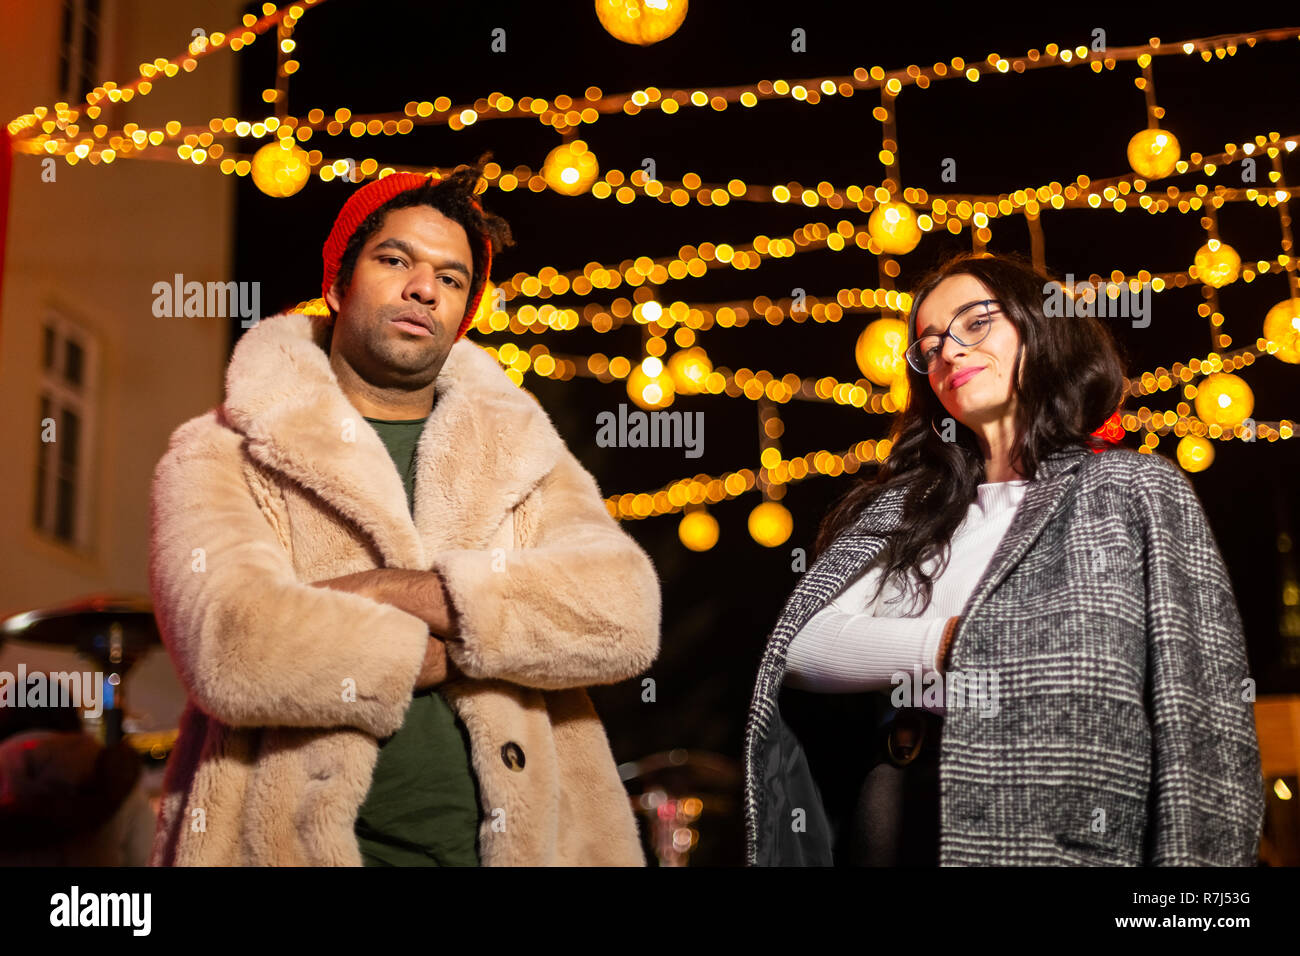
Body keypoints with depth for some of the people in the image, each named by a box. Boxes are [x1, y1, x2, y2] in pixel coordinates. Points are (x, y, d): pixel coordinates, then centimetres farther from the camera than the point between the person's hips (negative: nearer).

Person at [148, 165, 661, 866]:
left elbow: (624, 613, -5)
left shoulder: (522, 457, 12)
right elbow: (231, 649, -15)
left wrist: (398, 591, -14)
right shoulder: (218, 457, 3)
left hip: (519, 840, 3)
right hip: (300, 843, -2)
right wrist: (477, 645, -8)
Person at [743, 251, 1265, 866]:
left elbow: (1202, 710, -3)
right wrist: (949, 640, -11)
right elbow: (805, 648, 1)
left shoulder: (1137, 490, 4)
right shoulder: (902, 504, 14)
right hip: (886, 818, 3)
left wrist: (1196, 857, -14)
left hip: (1064, 831, -3)